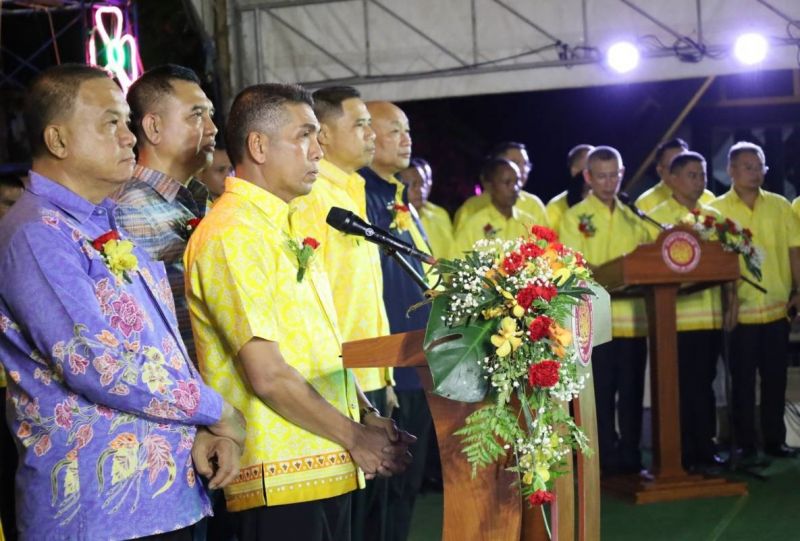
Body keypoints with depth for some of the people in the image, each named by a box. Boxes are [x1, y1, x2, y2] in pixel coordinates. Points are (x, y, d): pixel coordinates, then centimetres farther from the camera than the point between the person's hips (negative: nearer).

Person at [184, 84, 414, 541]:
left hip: (328, 470, 9)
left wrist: (367, 415, 8)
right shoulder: (231, 233, -13)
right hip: (283, 482, -9)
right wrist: (354, 437, -9)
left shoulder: (287, 227, 17)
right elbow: (267, 374, -18)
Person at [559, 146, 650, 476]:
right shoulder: (575, 217, 2)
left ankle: (631, 459, 17)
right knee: (602, 395, 0)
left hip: (634, 319, 4)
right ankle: (608, 461, 8)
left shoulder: (633, 217, 16)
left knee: (632, 393, 8)